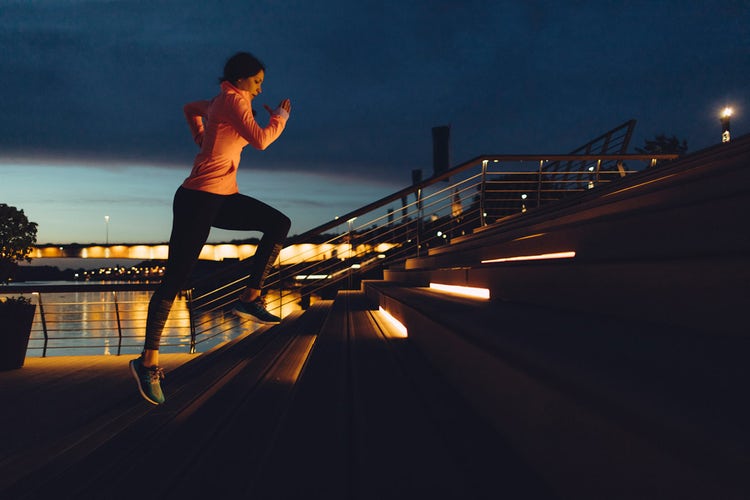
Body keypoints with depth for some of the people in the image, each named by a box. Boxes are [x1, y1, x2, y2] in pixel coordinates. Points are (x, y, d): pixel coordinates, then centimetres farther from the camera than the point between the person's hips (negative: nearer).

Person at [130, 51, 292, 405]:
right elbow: (260, 140, -17)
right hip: (200, 199, -10)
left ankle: (250, 298, -1)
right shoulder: (233, 100, -8)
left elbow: (190, 108, 38)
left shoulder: (220, 103, 20)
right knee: (176, 277, -8)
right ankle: (148, 361, -2)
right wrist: (281, 116, -1)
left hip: (223, 197, 10)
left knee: (279, 223, 2)